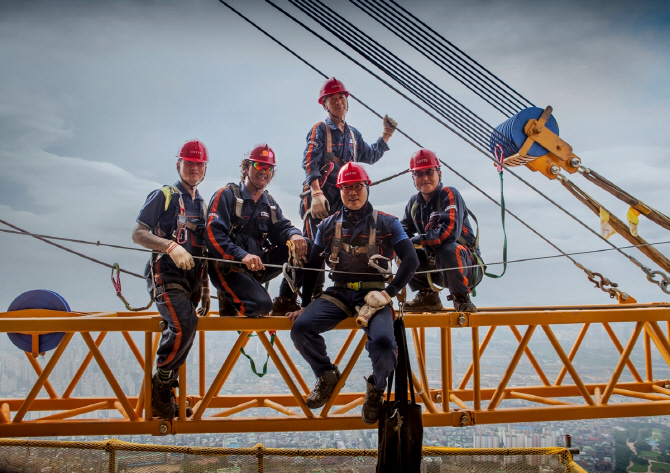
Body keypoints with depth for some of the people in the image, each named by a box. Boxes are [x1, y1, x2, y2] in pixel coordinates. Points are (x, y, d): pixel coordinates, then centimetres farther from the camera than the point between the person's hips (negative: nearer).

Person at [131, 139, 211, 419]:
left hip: (191, 280, 7)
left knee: (179, 333, 6)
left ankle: (164, 396, 21)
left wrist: (205, 290, 19)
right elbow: (138, 233, -7)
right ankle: (160, 385, -10)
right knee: (184, 324, -27)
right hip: (166, 274, -7)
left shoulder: (202, 205, 20)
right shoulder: (163, 196, 1)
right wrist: (170, 246, -22)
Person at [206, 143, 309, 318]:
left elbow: (282, 227, 3)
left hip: (260, 266, 6)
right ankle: (230, 298, 3)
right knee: (261, 305, -30)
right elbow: (214, 234, -16)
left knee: (304, 247, -9)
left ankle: (286, 301, 1)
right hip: (229, 268, -6)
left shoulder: (270, 204, 18)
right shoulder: (227, 195, -4)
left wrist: (294, 235, -24)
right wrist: (242, 256, -32)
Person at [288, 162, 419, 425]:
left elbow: (411, 260, -2)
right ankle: (327, 376, 7)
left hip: (373, 295, -3)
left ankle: (376, 387, 6)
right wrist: (305, 304, 10)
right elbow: (312, 267, 16)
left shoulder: (386, 223, 4)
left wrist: (388, 293, -11)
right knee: (300, 328, -22)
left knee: (383, 343, -30)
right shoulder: (328, 226, 12)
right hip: (338, 294, 3)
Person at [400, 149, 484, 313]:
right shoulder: (414, 202, 5)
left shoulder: (449, 195, -16)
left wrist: (417, 241, -23)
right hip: (435, 267, 7)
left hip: (468, 267, -7)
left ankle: (461, 297, -15)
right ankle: (427, 297, 8)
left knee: (447, 249, -36)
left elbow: (449, 232, -30)